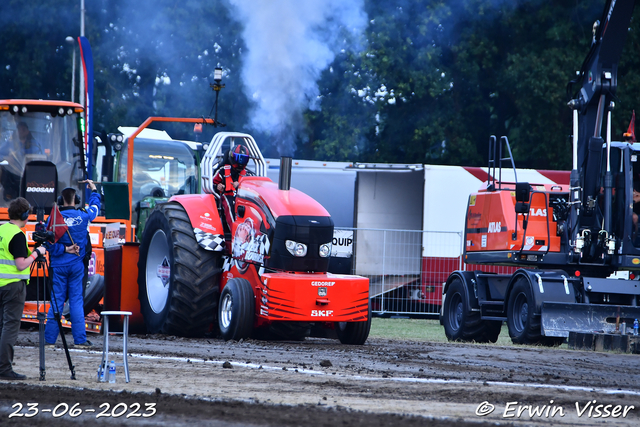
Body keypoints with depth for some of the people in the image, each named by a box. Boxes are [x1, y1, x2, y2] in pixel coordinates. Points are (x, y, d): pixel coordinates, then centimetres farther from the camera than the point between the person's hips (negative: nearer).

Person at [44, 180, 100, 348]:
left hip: (59, 265, -1)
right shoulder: (83, 216, -1)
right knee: (76, 301, 4)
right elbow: (95, 207, 22)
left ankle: (50, 339, 0)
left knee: (56, 301, 1)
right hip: (76, 265, 1)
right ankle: (79, 339, 2)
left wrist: (63, 249, -5)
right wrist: (93, 189, 35)